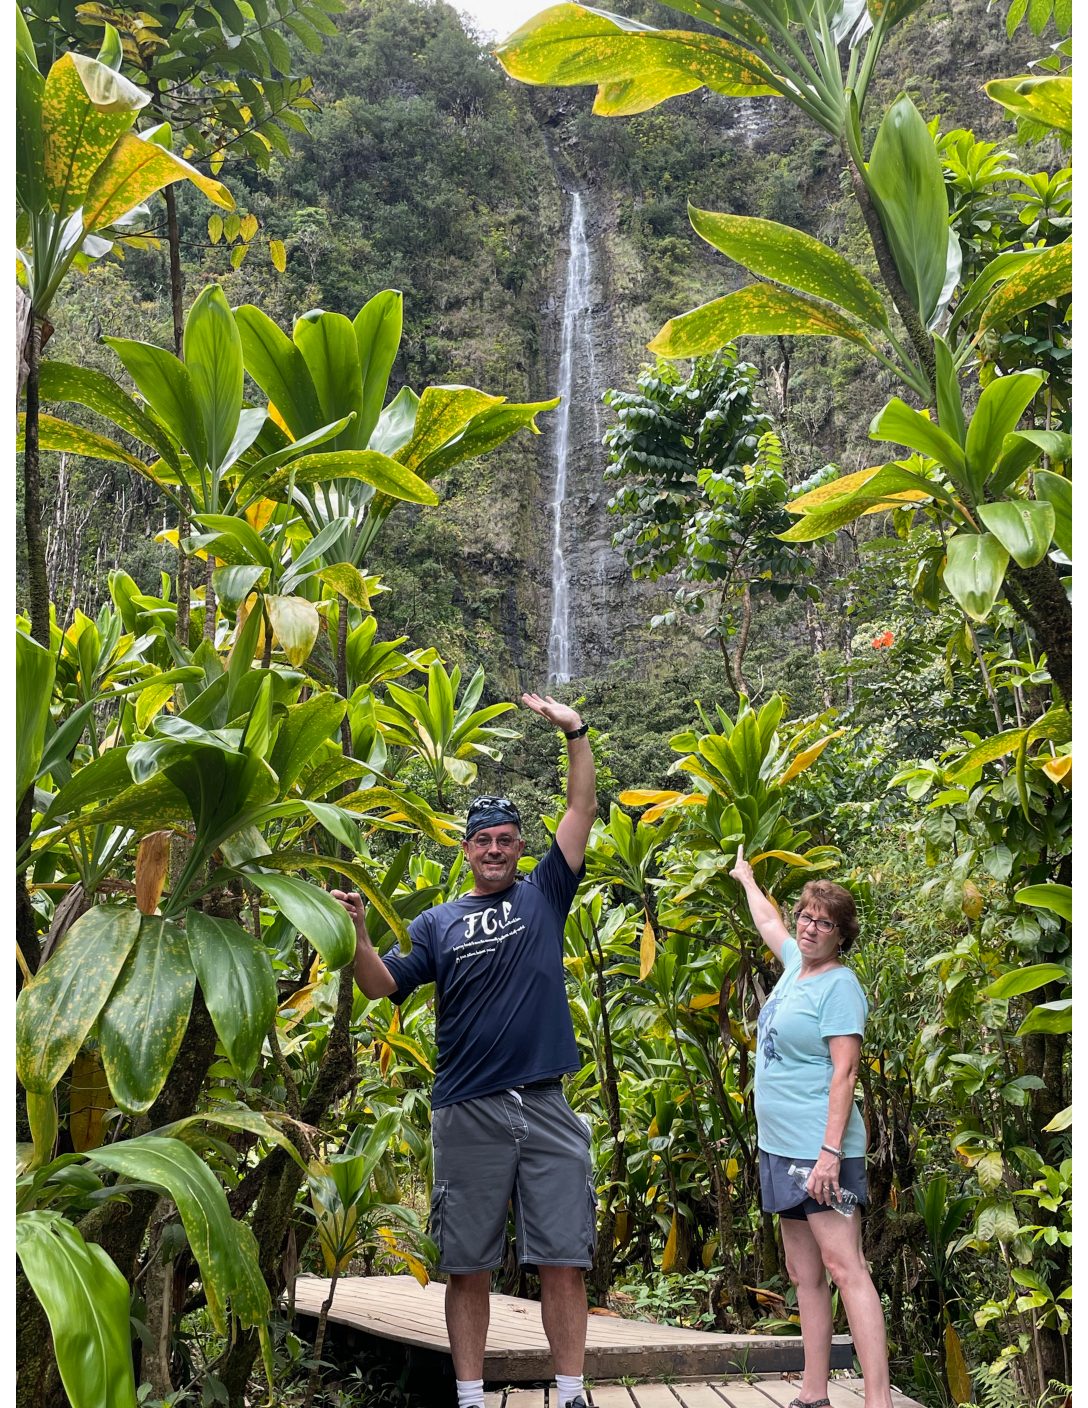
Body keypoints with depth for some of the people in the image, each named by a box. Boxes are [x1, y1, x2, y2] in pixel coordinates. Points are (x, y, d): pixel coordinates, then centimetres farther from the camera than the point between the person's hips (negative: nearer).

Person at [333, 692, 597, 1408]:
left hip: (546, 1107, 0)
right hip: (468, 1113, 0)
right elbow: (384, 986, 0)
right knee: (468, 1264, 8)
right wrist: (358, 934, -18)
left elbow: (583, 811, 4)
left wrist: (575, 732, -2)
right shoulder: (438, 923, 9)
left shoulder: (543, 896, 9)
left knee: (563, 1259, 4)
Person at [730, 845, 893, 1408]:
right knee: (804, 1276, 10)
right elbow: (768, 923, 33)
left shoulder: (839, 985, -12)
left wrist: (831, 1151, -24)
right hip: (780, 1147, 9)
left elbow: (844, 1073, -18)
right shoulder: (797, 964, 11)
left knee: (844, 1268, -12)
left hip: (819, 1149, -9)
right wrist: (745, 879, 49)